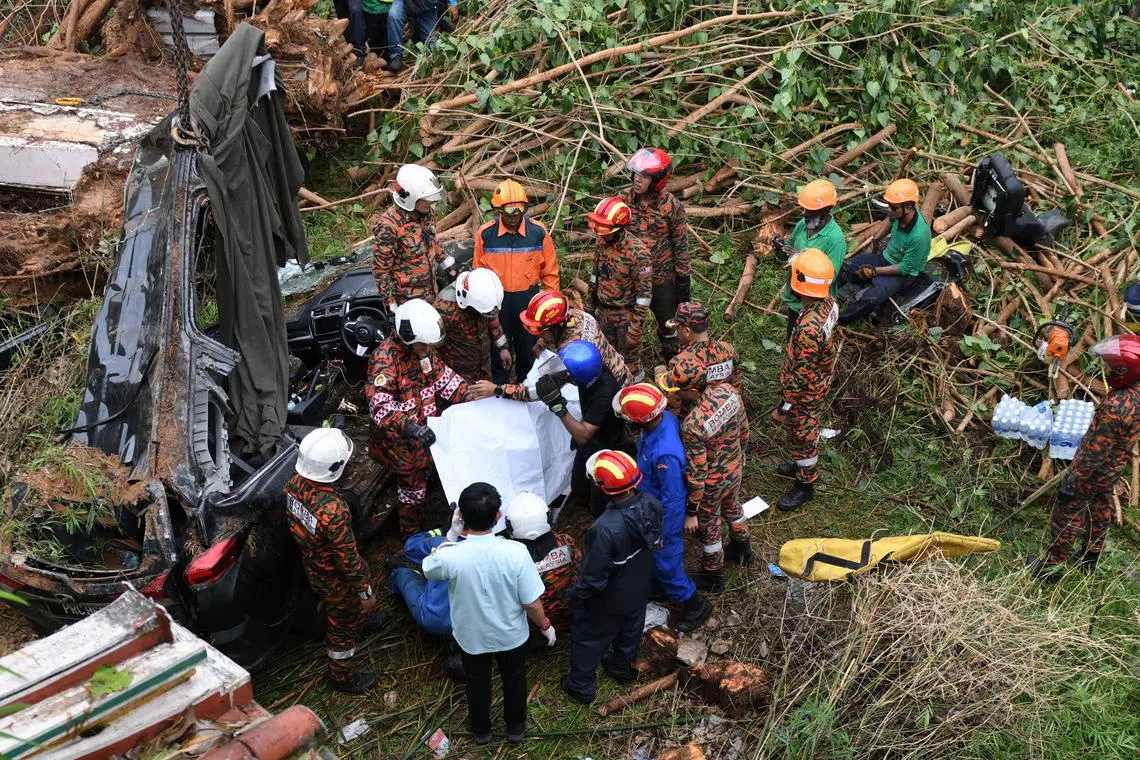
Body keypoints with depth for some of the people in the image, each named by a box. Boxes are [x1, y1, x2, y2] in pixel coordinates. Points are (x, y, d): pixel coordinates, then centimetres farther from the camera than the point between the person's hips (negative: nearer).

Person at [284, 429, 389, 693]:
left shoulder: (295, 484, -20)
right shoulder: (333, 511, -44)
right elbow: (349, 559, -30)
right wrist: (365, 592, -15)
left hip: (311, 564, 7)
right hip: (334, 579, -7)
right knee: (342, 626, 20)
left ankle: (361, 621, 66)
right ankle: (341, 676, 43)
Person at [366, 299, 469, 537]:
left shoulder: (423, 347, -7)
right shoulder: (385, 358, -31)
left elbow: (441, 375, 7)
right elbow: (379, 405, -41)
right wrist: (408, 427, -54)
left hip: (425, 430, 7)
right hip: (401, 439, -7)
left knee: (424, 473, 25)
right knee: (412, 487, 11)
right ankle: (411, 535, 34)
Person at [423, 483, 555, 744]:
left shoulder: (450, 557, -32)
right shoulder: (515, 552, -32)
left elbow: (428, 570, -6)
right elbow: (532, 603, -21)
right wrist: (546, 626, -1)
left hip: (471, 636, 0)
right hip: (511, 634, 0)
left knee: (477, 682, 29)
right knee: (514, 679, 30)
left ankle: (481, 730, 53)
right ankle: (516, 727, 53)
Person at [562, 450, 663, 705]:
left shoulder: (605, 529, -43)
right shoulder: (650, 505, -24)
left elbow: (594, 576, -30)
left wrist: (577, 593, -9)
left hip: (608, 598, -6)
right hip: (639, 589, 6)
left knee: (588, 636, 21)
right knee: (631, 627, 31)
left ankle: (581, 686, 41)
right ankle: (623, 667, 57)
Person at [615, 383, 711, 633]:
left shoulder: (664, 453, -43)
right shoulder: (664, 417, -18)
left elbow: (672, 498, -30)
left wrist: (662, 534, -16)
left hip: (664, 514, -8)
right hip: (651, 503, 8)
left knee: (666, 561, 14)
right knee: (653, 556, 30)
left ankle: (696, 605, 36)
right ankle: (663, 587, 56)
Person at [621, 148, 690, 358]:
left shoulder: (671, 206, -16)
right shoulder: (624, 198, -8)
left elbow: (680, 245, -7)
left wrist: (684, 280, -4)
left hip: (662, 277, -2)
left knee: (668, 324, 14)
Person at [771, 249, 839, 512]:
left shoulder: (808, 328, -41)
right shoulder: (829, 303, -14)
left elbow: (800, 375, -31)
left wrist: (783, 408, -19)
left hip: (805, 393, -8)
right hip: (820, 382, 8)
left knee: (801, 436, 15)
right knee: (807, 431, 30)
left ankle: (805, 485, 37)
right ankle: (804, 466, 54)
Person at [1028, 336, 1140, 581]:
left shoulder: (1115, 407, -37)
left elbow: (1094, 453, -29)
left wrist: (1071, 483, -20)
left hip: (1092, 472, -9)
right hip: (1113, 470, 9)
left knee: (1067, 516, 8)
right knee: (1101, 511, 26)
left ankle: (1051, 566, 22)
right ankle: (1091, 557, 46)